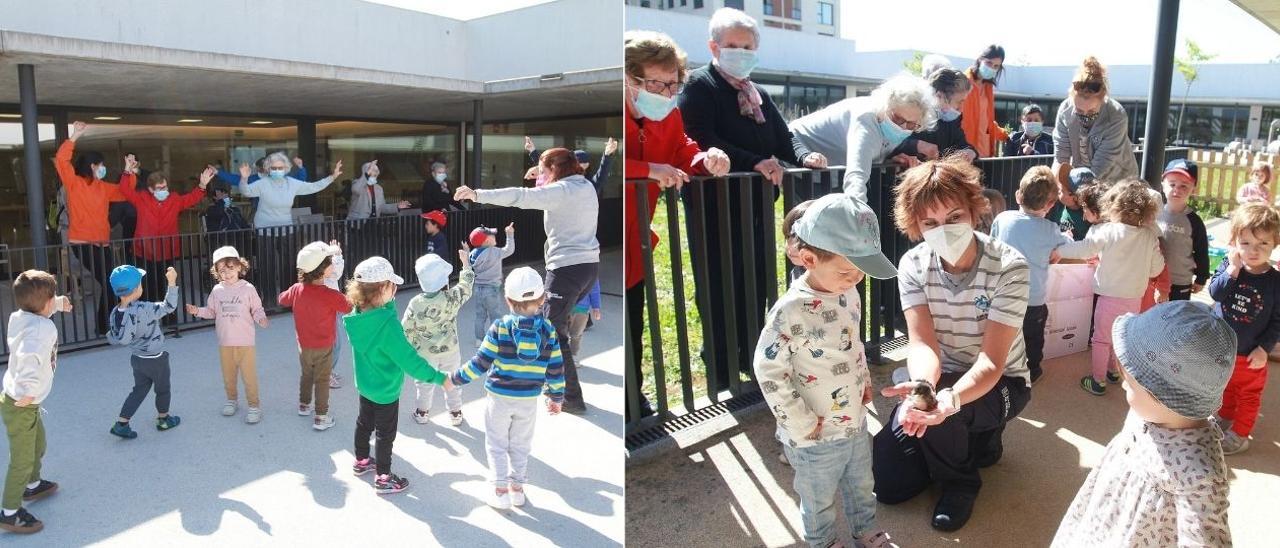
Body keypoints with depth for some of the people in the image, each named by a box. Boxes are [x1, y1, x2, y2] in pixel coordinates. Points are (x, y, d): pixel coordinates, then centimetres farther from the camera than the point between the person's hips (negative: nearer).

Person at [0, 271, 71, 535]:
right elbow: (29, 356, -46)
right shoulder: (44, 327, -29)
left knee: (38, 446, 29)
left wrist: (58, 303, 20)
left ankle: (32, 485, 50)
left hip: (27, 402, 9)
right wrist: (27, 392, -40)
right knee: (22, 460, 4)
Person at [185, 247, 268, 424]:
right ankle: (232, 399, 37)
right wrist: (198, 311, -8)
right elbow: (211, 311, 9)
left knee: (249, 375, 2)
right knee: (228, 374, 17)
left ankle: (254, 404, 14)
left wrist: (261, 319, -23)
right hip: (225, 342, 4)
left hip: (246, 341, -4)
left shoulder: (248, 288, -8)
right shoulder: (217, 291, 1)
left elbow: (257, 309, -4)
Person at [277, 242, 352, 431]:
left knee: (306, 375, 26)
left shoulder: (297, 289, -12)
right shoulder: (331, 295, -28)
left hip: (303, 345, 5)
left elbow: (281, 300, 10)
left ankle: (304, 405, 44)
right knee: (322, 381, 8)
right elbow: (350, 308, -12)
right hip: (323, 347, -5)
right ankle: (321, 418, 15)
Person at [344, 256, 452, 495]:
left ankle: (361, 461, 50)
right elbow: (409, 359, -32)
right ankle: (383, 479, 27)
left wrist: (389, 300, -1)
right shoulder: (387, 323, -36)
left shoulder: (357, 315, -13)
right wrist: (440, 378, -25)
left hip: (365, 384, 8)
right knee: (385, 434, 11)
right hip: (386, 391, -8)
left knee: (364, 423, 28)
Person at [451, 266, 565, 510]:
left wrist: (456, 378, -1)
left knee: (497, 445, 12)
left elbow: (481, 362, -14)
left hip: (500, 397, -2)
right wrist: (556, 397, 10)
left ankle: (501, 490, 11)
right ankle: (517, 488, 24)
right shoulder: (549, 331, -8)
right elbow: (556, 369, -3)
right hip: (529, 399, 2)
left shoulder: (500, 328, -15)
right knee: (521, 446, 18)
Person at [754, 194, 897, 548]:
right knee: (819, 501, 17)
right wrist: (800, 424, -22)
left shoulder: (849, 293, -4)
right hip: (817, 438, -7)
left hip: (856, 422, 7)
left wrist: (864, 380, 10)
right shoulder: (791, 312, -29)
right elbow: (768, 369, -25)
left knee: (861, 486, 28)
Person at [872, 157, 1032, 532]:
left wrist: (950, 399, -52)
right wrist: (921, 387, -49)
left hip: (1000, 383, -4)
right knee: (887, 484, -3)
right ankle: (972, 440, 23)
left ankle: (961, 480, -1)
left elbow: (991, 362, -30)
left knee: (926, 414, -36)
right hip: (942, 379, 4)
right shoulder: (913, 265, -15)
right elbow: (922, 343, -24)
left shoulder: (1009, 268, -25)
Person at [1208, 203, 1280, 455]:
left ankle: (1239, 434, 28)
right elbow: (1215, 292, -23)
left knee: (1249, 395, 14)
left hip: (1250, 354, -2)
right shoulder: (1228, 266, -10)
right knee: (1225, 387, 24)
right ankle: (1225, 417, 46)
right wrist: (1232, 269, -32)